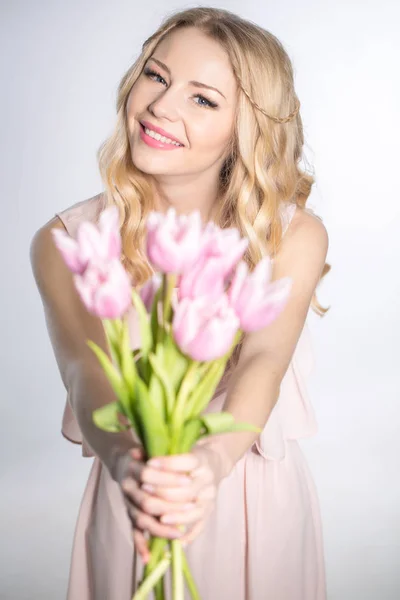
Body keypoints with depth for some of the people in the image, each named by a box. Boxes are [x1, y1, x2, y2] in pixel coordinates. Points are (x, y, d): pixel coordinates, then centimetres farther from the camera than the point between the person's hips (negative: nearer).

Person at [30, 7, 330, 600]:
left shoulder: (295, 235, -10)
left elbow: (264, 359, -24)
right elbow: (87, 367, -22)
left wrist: (211, 461, -43)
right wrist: (123, 460, -43)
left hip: (261, 503, 0)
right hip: (130, 508, 0)